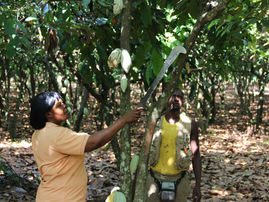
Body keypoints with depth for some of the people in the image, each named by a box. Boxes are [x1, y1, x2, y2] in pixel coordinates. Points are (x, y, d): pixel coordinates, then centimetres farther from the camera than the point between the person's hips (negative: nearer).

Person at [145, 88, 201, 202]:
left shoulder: (190, 124, -1)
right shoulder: (155, 123, 0)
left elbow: (196, 156, 2)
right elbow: (145, 152, 4)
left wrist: (198, 186, -3)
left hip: (179, 180, 0)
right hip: (156, 177, 0)